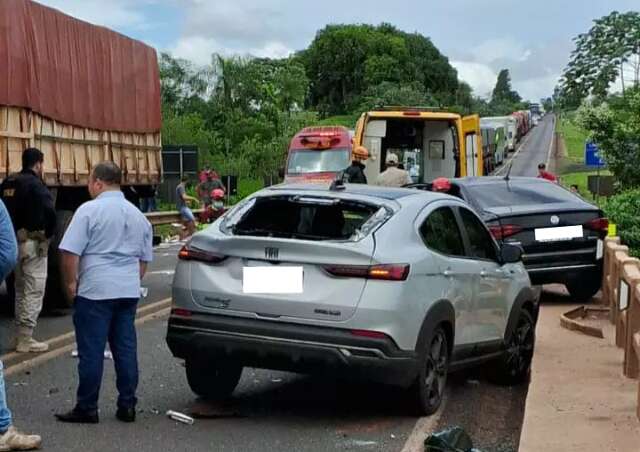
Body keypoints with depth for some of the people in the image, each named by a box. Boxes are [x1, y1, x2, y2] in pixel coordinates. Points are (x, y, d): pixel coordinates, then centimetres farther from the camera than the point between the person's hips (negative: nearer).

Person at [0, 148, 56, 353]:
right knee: (33, 292, -2)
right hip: (32, 243, -8)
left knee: (21, 291, 19)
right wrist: (48, 234, -11)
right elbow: (49, 211, -26)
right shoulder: (35, 184, -14)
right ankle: (25, 340, -2)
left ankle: (22, 336, 25)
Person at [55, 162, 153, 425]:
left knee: (91, 352, 0)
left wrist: (70, 283, -2)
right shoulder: (138, 215, 13)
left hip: (95, 291, -6)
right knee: (126, 349, 10)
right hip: (129, 291, 6)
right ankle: (127, 406, 14)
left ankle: (87, 409, 5)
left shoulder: (89, 210, -8)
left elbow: (70, 252, -12)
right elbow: (145, 259, 19)